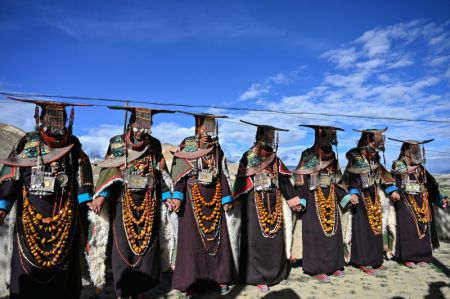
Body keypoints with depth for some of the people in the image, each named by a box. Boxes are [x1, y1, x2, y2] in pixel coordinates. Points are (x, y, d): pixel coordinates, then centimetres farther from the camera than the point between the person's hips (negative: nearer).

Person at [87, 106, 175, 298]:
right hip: (123, 203, -2)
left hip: (149, 204, 3)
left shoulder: (155, 145, 8)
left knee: (147, 245, 7)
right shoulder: (116, 143, 1)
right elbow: (107, 172, -4)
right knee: (123, 246, 1)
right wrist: (100, 196, -16)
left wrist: (167, 195, 5)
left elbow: (162, 173, 12)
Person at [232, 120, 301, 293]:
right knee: (257, 240, -1)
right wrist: (235, 202, -10)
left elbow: (284, 181, 11)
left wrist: (293, 200, 9)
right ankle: (258, 277, 11)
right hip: (255, 204, -5)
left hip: (274, 204, 5)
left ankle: (277, 273, 27)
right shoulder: (248, 158, -6)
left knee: (276, 239, 11)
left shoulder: (276, 160, 7)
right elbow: (240, 182, -6)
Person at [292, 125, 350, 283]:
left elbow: (336, 179, 17)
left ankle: (333, 265, 24)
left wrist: (345, 196, 10)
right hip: (314, 201, -6)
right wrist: (301, 201, -18)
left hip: (330, 200, 6)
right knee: (316, 233, -2)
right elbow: (300, 180, -11)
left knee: (333, 231, 10)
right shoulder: (307, 155, -8)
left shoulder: (332, 156, 10)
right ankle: (317, 268, 9)